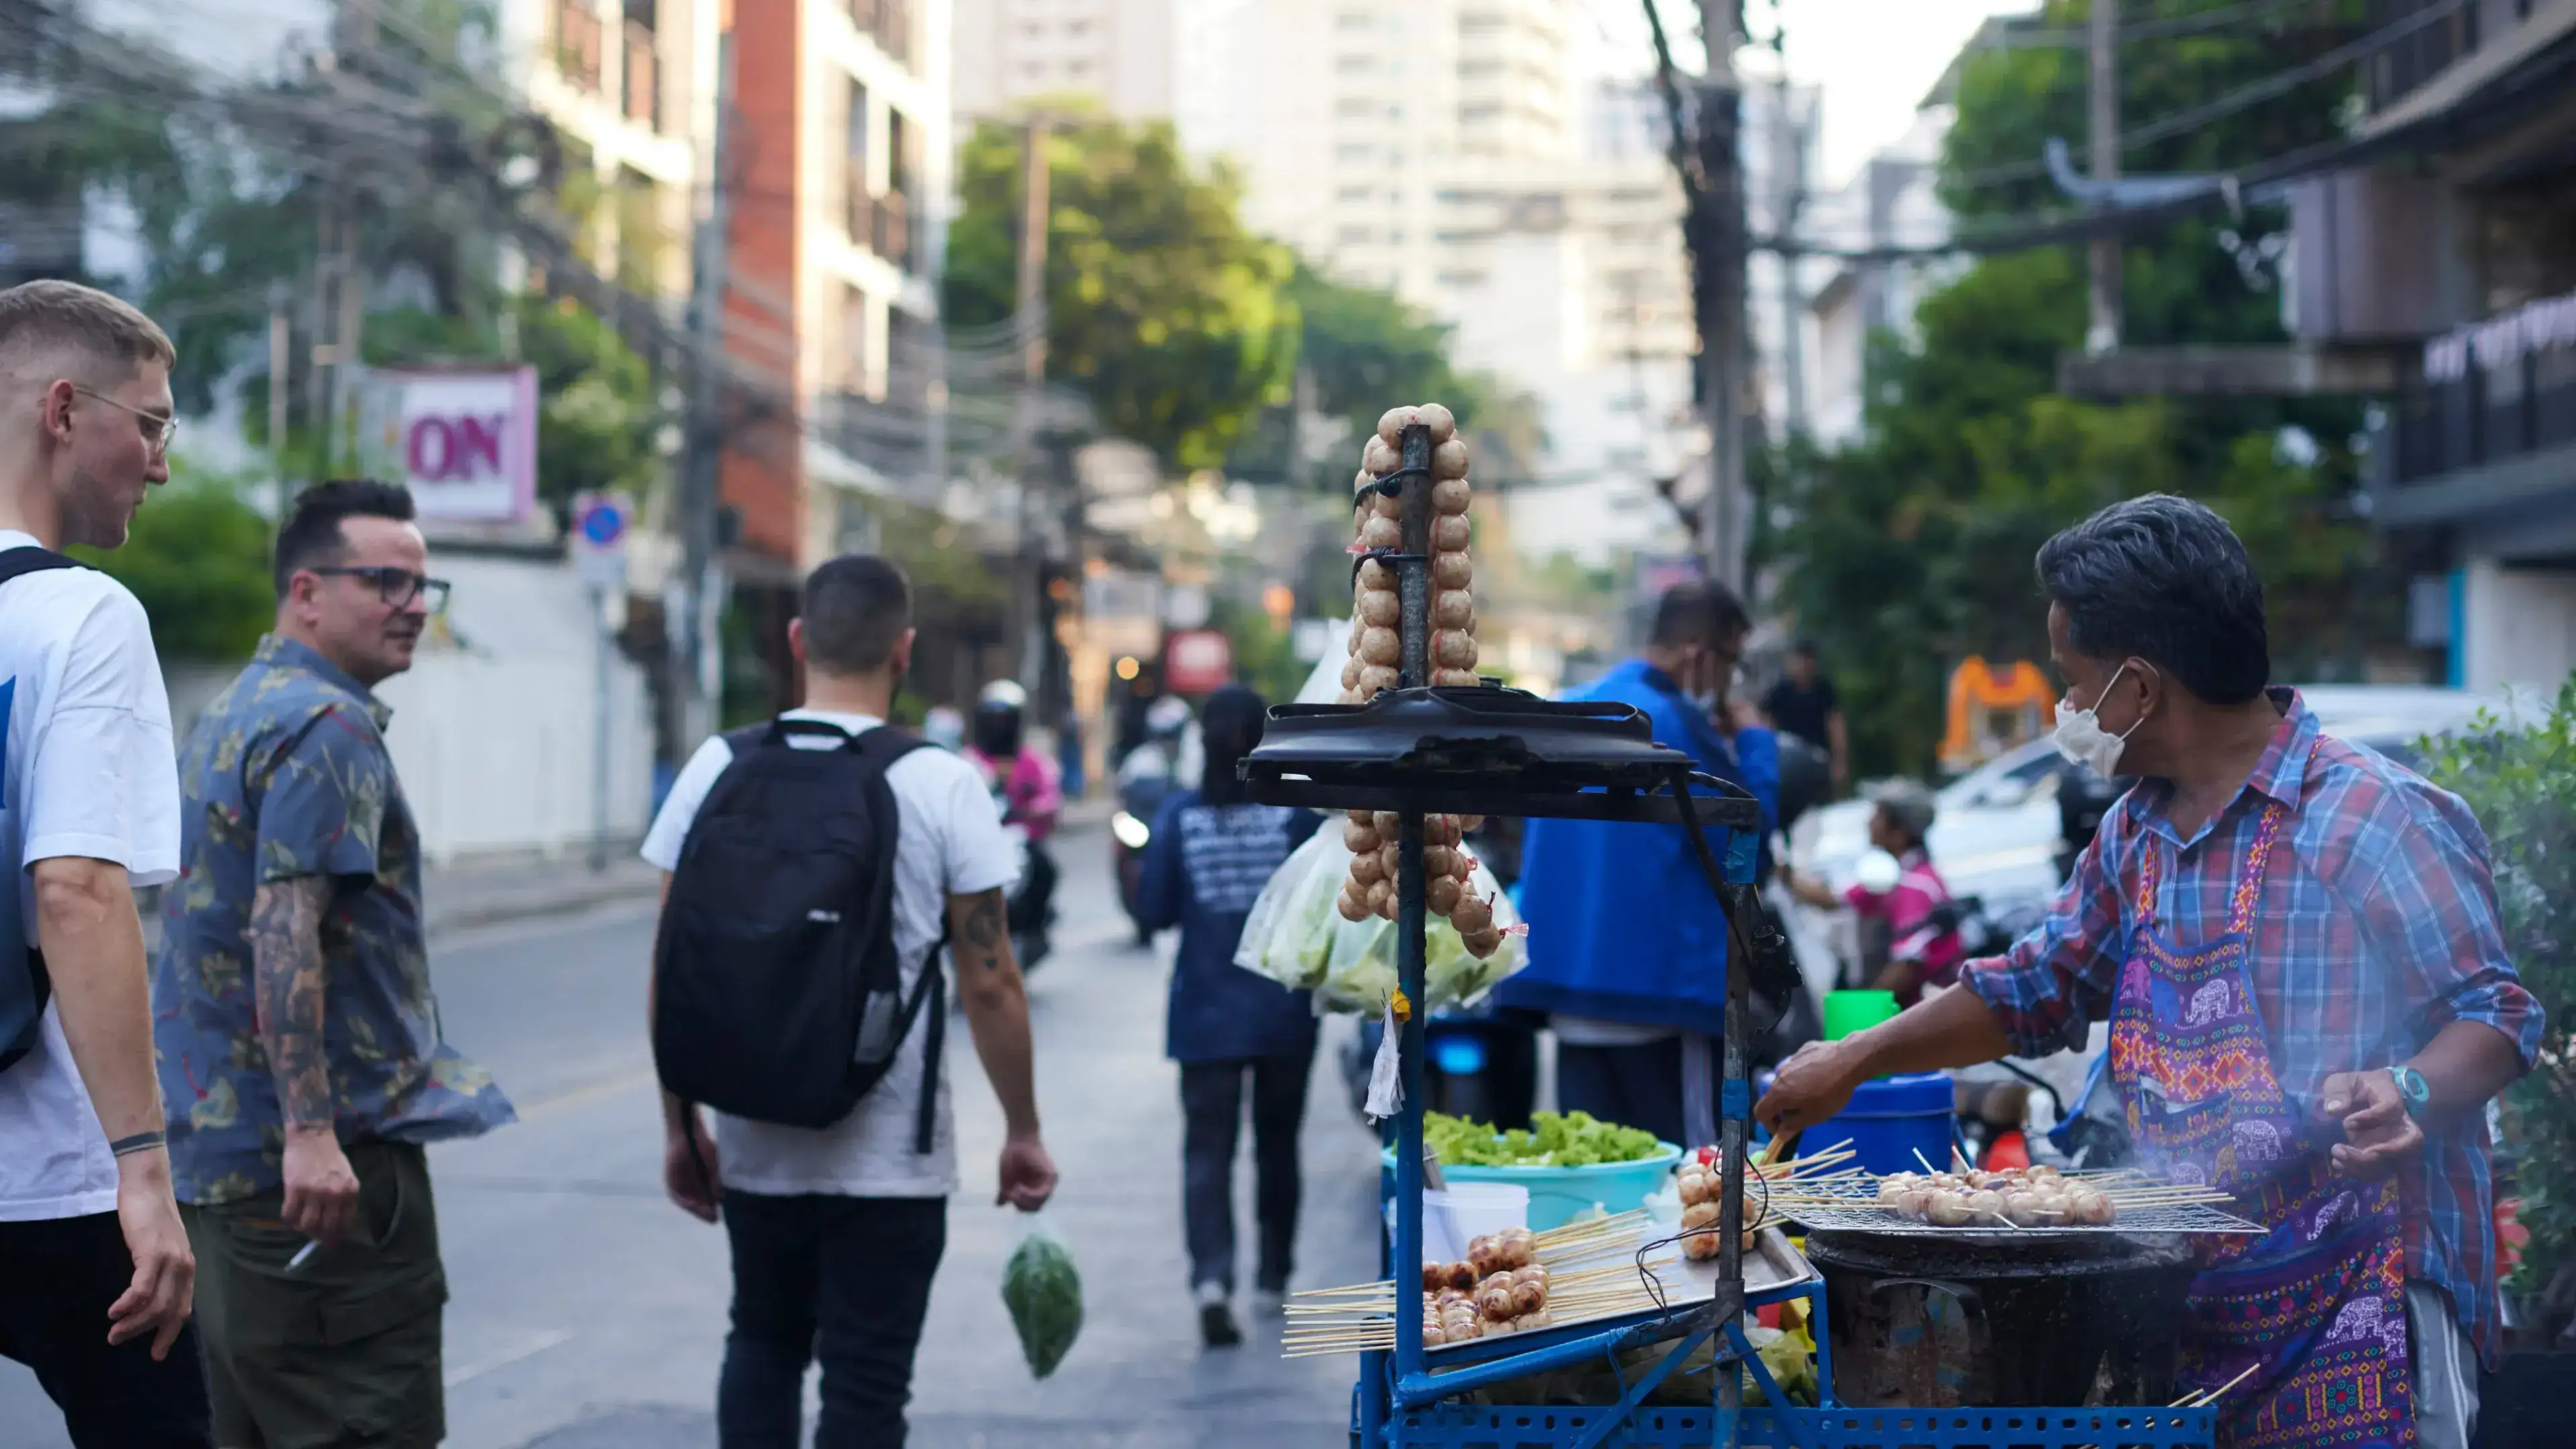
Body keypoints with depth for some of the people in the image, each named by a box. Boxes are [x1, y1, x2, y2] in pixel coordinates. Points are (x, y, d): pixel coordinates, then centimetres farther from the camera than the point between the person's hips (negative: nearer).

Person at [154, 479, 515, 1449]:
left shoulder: (232, 714, 18)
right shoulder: (328, 726, -14)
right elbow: (284, 933, -24)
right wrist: (310, 1132, -28)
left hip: (215, 1152, 10)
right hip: (332, 1164, -10)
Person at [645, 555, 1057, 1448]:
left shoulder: (718, 770, -2)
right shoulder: (944, 786, -8)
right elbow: (989, 982, -8)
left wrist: (680, 1124, 10)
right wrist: (1023, 1131, 3)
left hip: (755, 1147, 3)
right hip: (889, 1158, -3)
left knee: (763, 1343, 23)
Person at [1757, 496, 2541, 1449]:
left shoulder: (2367, 817, -13)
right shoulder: (2135, 835, 13)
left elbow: (2495, 1013, -12)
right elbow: (2035, 990, 25)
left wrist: (2404, 1094, -31)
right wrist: (1854, 1061, 26)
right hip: (2196, 1306, 7)